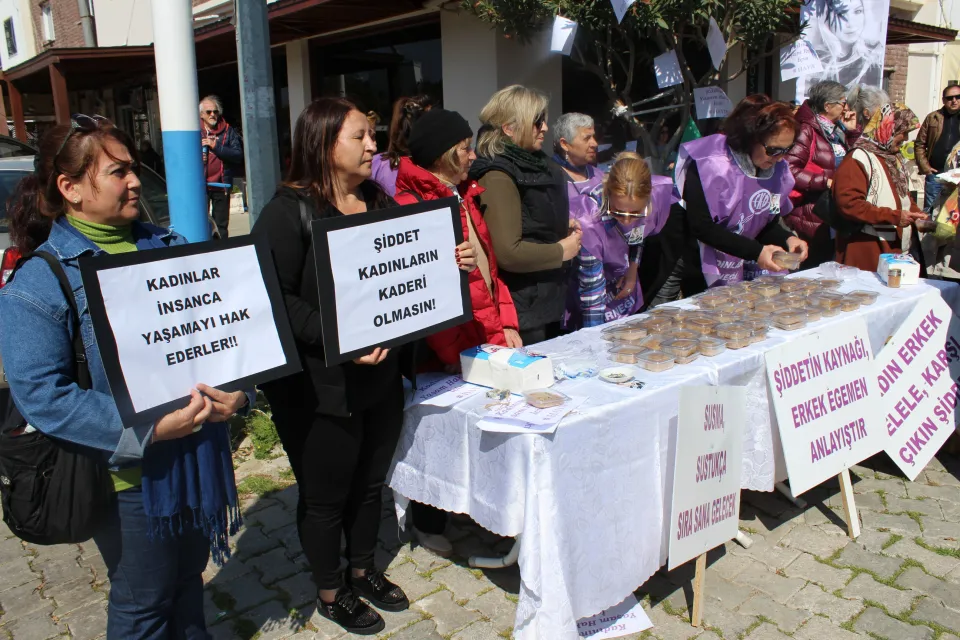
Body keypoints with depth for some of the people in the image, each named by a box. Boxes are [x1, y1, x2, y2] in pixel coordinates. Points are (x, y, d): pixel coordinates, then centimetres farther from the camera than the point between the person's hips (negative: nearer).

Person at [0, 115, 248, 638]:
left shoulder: (166, 247, 5)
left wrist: (236, 389, -11)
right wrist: (149, 429, -27)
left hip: (199, 455, 6)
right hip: (130, 472, -5)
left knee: (189, 575, 25)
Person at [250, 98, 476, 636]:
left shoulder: (380, 203, 10)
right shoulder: (290, 210, -12)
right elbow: (275, 297, -20)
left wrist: (456, 264, -3)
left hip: (383, 375, 7)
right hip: (321, 385, -6)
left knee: (370, 482, 21)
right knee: (326, 495, 12)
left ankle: (364, 571, 45)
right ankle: (331, 593, 35)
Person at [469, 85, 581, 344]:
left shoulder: (532, 163, 11)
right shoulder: (497, 176, -19)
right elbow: (509, 253, -27)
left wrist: (562, 228, 7)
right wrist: (561, 251, -14)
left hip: (547, 299, 10)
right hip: (522, 308, -9)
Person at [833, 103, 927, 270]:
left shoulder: (894, 158, 18)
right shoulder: (858, 159, -13)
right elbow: (848, 203, -23)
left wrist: (916, 215, 8)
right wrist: (893, 216, -20)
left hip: (893, 247, 9)